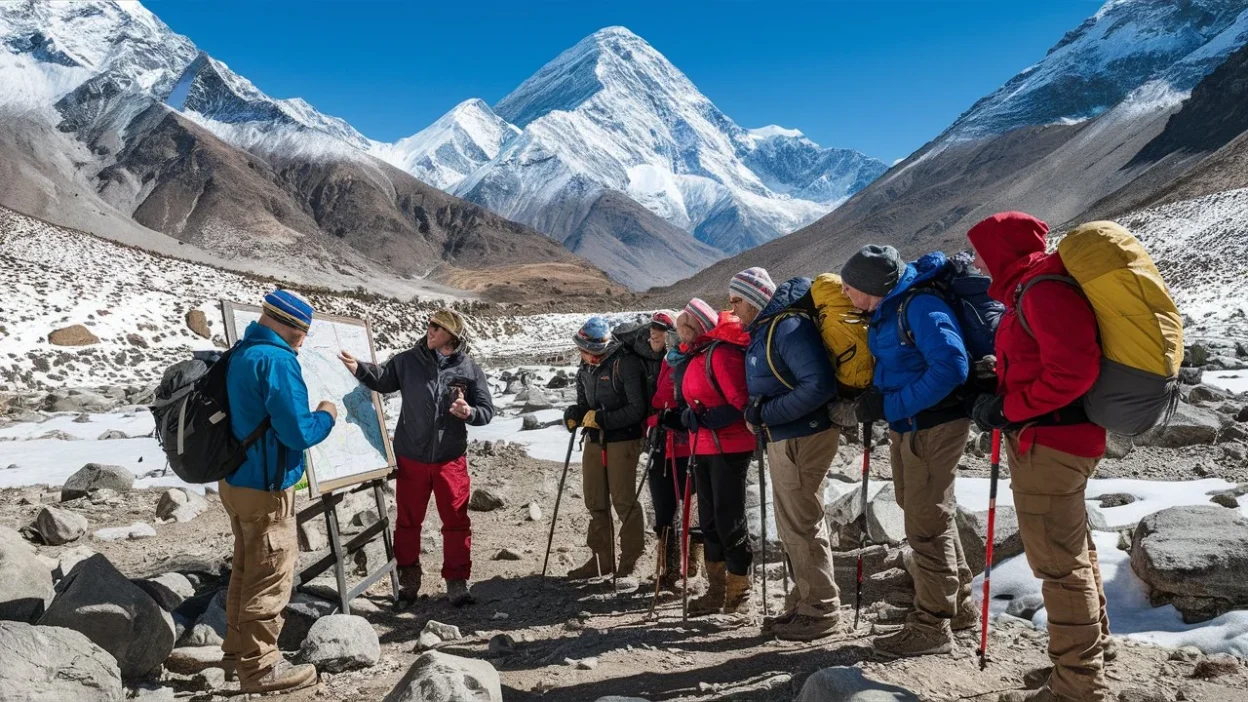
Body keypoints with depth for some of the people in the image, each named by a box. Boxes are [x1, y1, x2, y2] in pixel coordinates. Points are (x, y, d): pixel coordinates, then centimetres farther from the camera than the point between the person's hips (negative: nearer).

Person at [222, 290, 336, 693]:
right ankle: (260, 667, 13)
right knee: (270, 577, 3)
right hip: (265, 487, -10)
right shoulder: (277, 360, -22)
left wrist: (310, 415, 16)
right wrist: (326, 416, -6)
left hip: (236, 480, 10)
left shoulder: (240, 353, 7)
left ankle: (237, 650, 35)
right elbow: (298, 433, -24)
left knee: (246, 569, 22)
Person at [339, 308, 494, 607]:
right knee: (408, 521, 12)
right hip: (410, 457, 1)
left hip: (451, 459, -1)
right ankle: (408, 579, 29)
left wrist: (469, 412, -21)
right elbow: (383, 380, 8)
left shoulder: (469, 369, -6)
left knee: (456, 521, 6)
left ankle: (457, 581, 21)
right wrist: (359, 368, -9)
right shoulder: (408, 361, -4)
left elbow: (487, 411, -1)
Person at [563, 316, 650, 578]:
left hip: (622, 440, -7)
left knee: (624, 502, -2)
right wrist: (575, 414, -5)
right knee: (595, 503, 11)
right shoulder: (586, 369, 8)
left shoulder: (626, 364, -16)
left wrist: (602, 418, -21)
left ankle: (630, 560, 11)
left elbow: (638, 409, -19)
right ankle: (601, 558, 22)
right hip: (594, 441, 8)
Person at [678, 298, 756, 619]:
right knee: (709, 519, 14)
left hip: (729, 448, -9)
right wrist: (692, 417, 10)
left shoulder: (721, 352, -14)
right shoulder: (696, 357, 15)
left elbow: (741, 402, -20)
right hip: (703, 448, 9)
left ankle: (740, 593, 10)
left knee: (730, 520, -3)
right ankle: (716, 591, 25)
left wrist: (705, 419, -22)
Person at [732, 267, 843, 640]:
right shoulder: (762, 330, 13)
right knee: (796, 524, 17)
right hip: (784, 438, 11)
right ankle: (806, 602, 29)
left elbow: (819, 385, -28)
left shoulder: (789, 326, -18)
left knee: (800, 525, -2)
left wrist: (766, 413, -22)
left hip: (804, 438, -11)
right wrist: (759, 414, 6)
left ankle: (821, 610, 10)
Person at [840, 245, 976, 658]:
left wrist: (891, 406, -25)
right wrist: (876, 399, 3)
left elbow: (951, 365, -29)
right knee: (928, 517, 20)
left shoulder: (921, 307, -20)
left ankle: (932, 626, 10)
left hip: (935, 426, -10)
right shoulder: (887, 310, 9)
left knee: (926, 524, -3)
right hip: (906, 426, 10)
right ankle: (959, 605, 36)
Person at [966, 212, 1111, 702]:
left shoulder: (1041, 289, -18)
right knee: (1072, 550, 24)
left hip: (1047, 442, -11)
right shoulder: (1030, 287, 15)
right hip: (1056, 438, 11)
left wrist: (1008, 409, -19)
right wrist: (1000, 393, 4)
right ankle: (1092, 643, 42)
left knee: (1058, 561, -2)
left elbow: (1073, 370, -26)